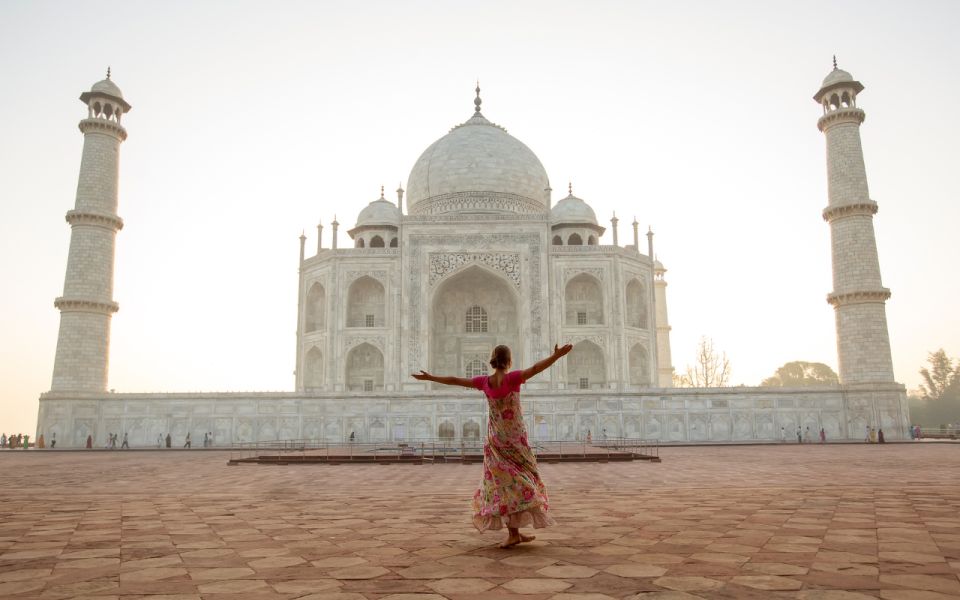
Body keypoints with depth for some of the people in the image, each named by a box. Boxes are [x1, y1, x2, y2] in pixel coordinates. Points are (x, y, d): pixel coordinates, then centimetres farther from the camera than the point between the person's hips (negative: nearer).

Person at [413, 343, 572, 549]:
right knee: (518, 481, 5)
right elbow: (535, 368, -31)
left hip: (495, 439, 4)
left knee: (504, 482, 7)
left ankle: (514, 533, 6)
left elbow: (455, 380, 4)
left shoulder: (484, 381, -3)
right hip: (515, 439, -4)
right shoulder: (512, 378, -15)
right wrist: (557, 355, -38)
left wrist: (430, 377, 15)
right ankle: (513, 533, 1)